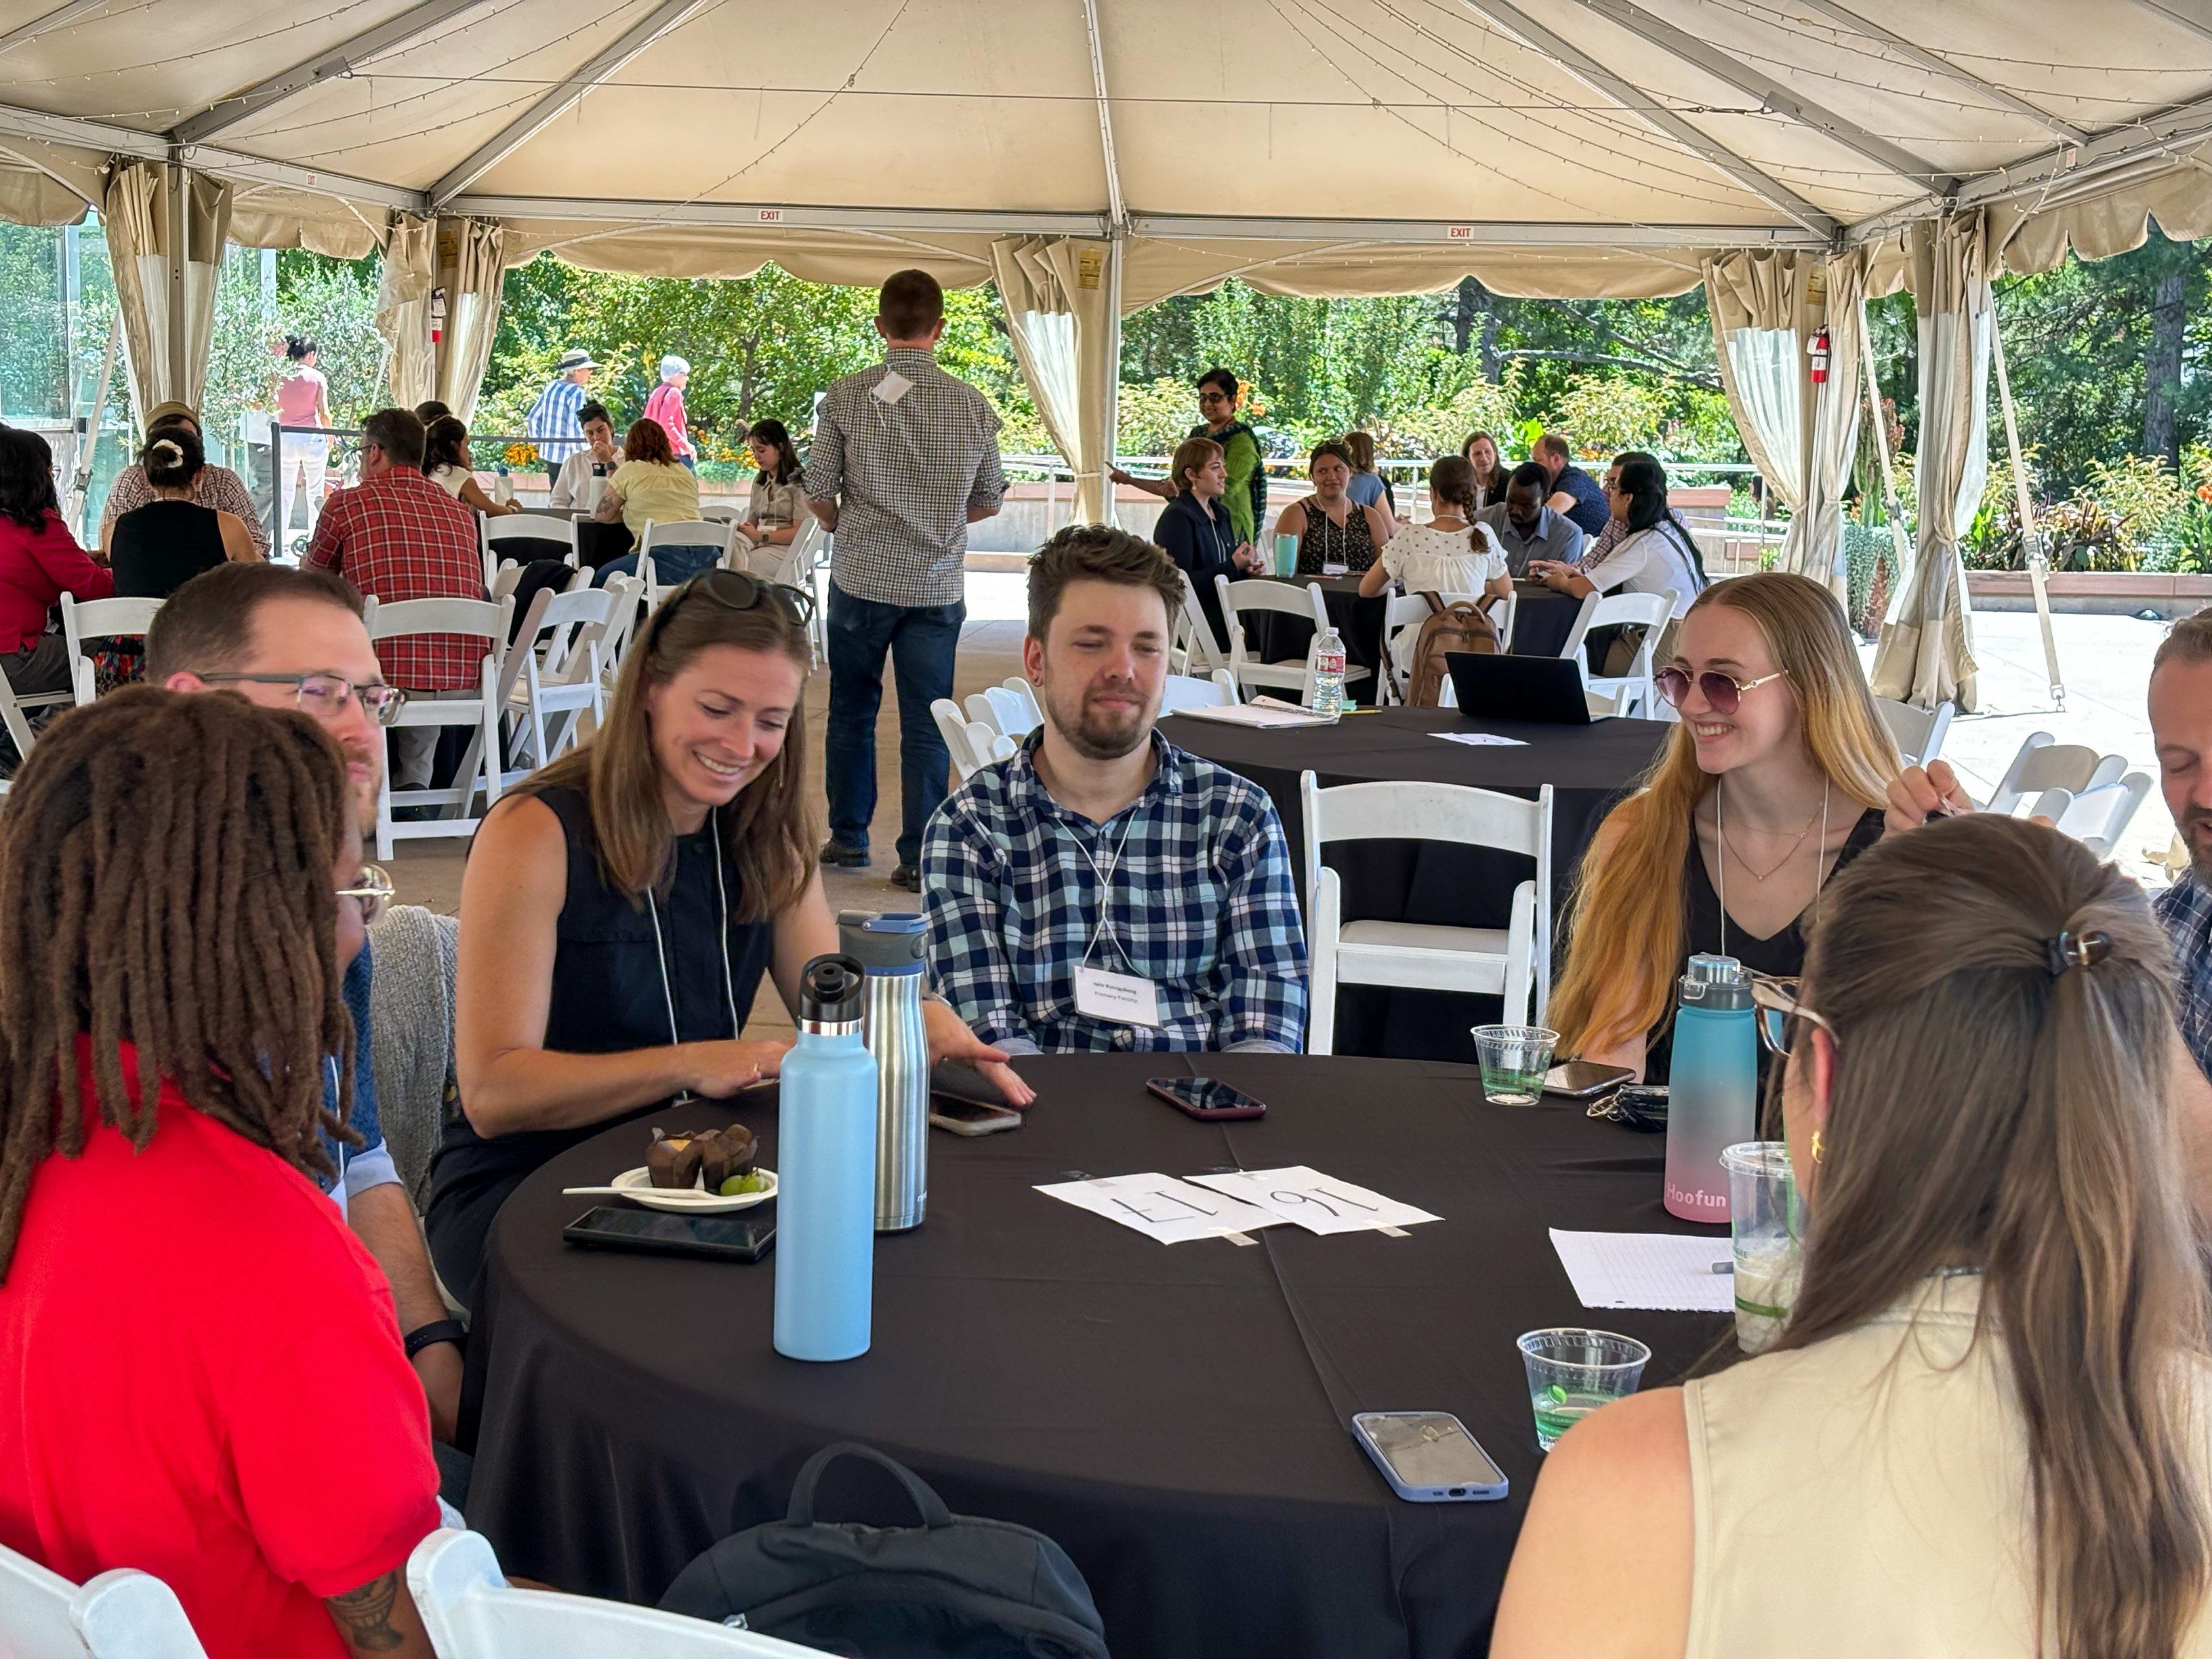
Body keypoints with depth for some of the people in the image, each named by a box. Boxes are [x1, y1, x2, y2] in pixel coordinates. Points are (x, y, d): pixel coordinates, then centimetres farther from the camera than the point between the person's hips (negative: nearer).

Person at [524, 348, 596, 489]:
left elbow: (533, 418, 16)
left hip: (548, 452, 8)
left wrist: (539, 443, 25)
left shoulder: (551, 387, 9)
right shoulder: (576, 393, -14)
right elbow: (576, 427, -19)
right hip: (568, 456, -8)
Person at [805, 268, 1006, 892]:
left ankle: (848, 836, 24)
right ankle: (919, 858, 5)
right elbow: (988, 501, 7)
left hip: (860, 578, 0)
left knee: (852, 710, 16)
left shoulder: (845, 396, -7)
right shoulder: (972, 405, -3)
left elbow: (819, 493, -4)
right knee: (926, 723, 5)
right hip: (937, 584, 0)